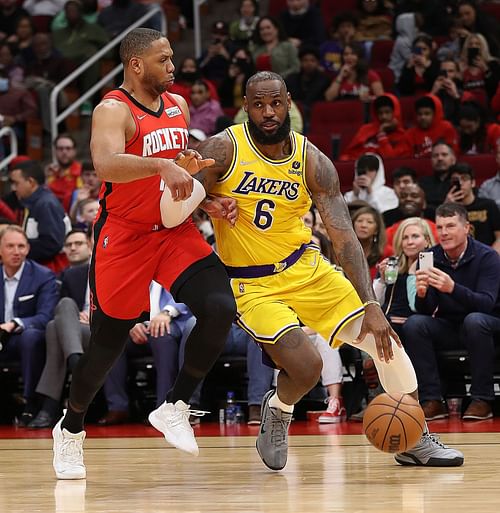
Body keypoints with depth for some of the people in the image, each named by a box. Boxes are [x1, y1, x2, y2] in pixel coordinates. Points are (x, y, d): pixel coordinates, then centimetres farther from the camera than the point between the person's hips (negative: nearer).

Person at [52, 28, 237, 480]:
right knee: (109, 341, 4)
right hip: (123, 237, -6)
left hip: (175, 231, 6)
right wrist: (163, 165, -47)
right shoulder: (113, 111, -14)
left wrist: (210, 201, 5)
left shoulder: (179, 107, 9)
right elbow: (106, 165, -34)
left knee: (220, 308, -16)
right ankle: (70, 430, 27)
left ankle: (175, 408, 0)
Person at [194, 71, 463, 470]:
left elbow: (344, 236, -13)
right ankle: (277, 411, 12)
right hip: (251, 284, -4)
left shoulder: (312, 160, -7)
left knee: (387, 343, -3)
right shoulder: (224, 150, -15)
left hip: (306, 269, 4)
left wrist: (371, 306, -22)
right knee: (306, 366, -25)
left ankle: (415, 442, 16)